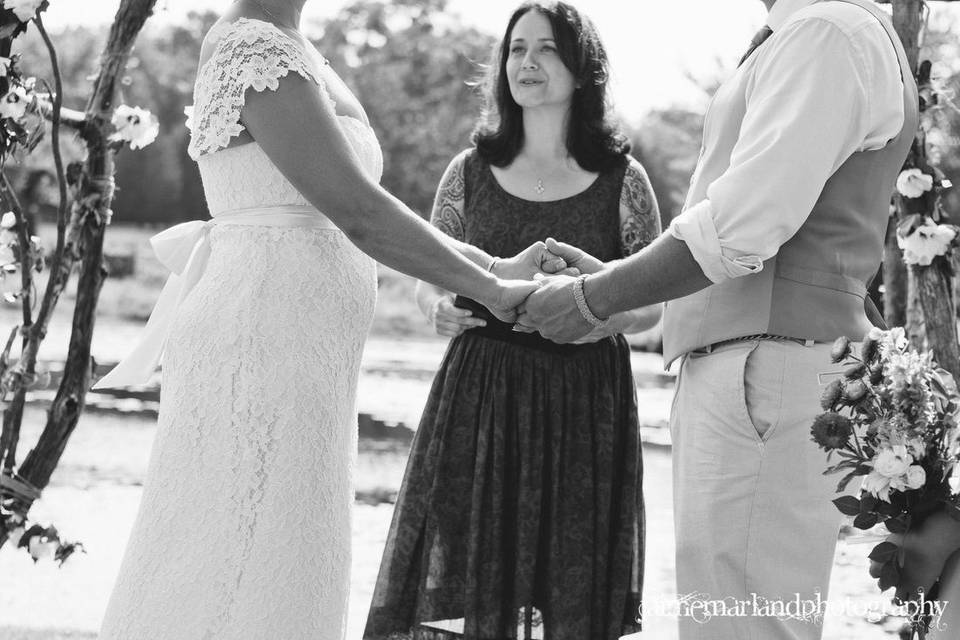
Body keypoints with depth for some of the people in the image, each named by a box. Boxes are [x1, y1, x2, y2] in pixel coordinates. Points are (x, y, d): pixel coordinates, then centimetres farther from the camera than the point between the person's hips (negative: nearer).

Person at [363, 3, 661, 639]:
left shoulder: (622, 179, 2)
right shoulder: (470, 173, 7)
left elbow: (652, 304, 6)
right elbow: (430, 283, 14)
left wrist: (602, 316, -14)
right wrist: (442, 309, -8)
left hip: (587, 401, -1)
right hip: (480, 397, 1)